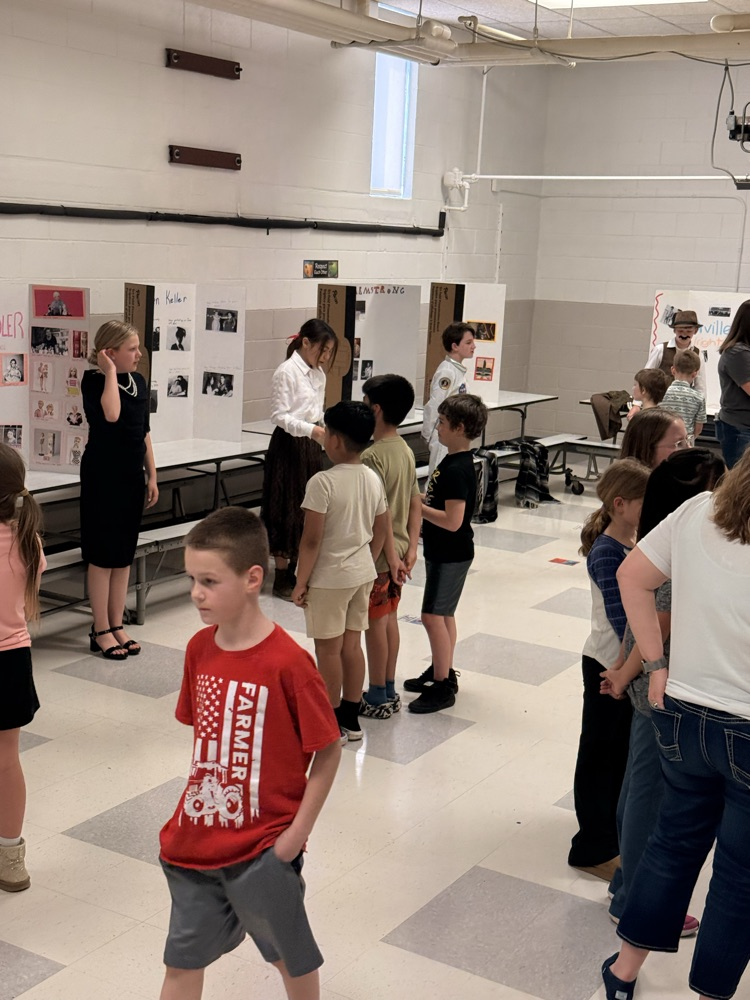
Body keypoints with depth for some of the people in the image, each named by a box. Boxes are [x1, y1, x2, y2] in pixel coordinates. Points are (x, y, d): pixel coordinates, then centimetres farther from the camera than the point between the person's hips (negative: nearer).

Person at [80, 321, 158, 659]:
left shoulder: (138, 382, 7)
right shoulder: (93, 381, -11)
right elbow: (111, 415, -31)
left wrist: (152, 476, 12)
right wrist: (111, 373, -20)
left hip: (132, 475, 7)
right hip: (102, 475, -6)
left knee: (124, 554, 11)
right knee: (103, 555, -1)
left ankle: (116, 625, 21)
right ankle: (100, 631, 8)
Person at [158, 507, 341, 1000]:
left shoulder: (288, 663, -22)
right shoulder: (199, 649, -3)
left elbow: (328, 751, -14)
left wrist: (298, 832, -12)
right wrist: (194, 806, 6)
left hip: (263, 847, -6)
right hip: (196, 841, 6)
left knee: (291, 953, 17)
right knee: (182, 959, 18)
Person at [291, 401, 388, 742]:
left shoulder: (323, 482, -21)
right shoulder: (373, 479, 1)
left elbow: (312, 539, -20)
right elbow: (380, 531, 9)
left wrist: (300, 582, -11)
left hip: (328, 577, -7)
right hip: (362, 573, 7)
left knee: (328, 649, 5)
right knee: (352, 644, 15)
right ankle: (350, 719, 25)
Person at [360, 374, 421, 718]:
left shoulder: (372, 456, -22)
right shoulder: (406, 451, 5)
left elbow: (382, 512, -23)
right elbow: (416, 504, 7)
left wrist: (391, 555, -17)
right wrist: (411, 548, 7)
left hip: (377, 555, -8)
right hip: (397, 551, 8)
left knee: (375, 623, 4)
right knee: (389, 619, 17)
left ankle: (377, 697, 15)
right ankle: (389, 691, 27)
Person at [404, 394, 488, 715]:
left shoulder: (457, 470, -24)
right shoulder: (453, 462, 7)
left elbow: (452, 520, -29)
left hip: (451, 553, -10)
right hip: (444, 551, 10)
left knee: (433, 615, -6)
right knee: (443, 614, 18)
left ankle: (442, 686, 2)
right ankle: (442, 671, 30)